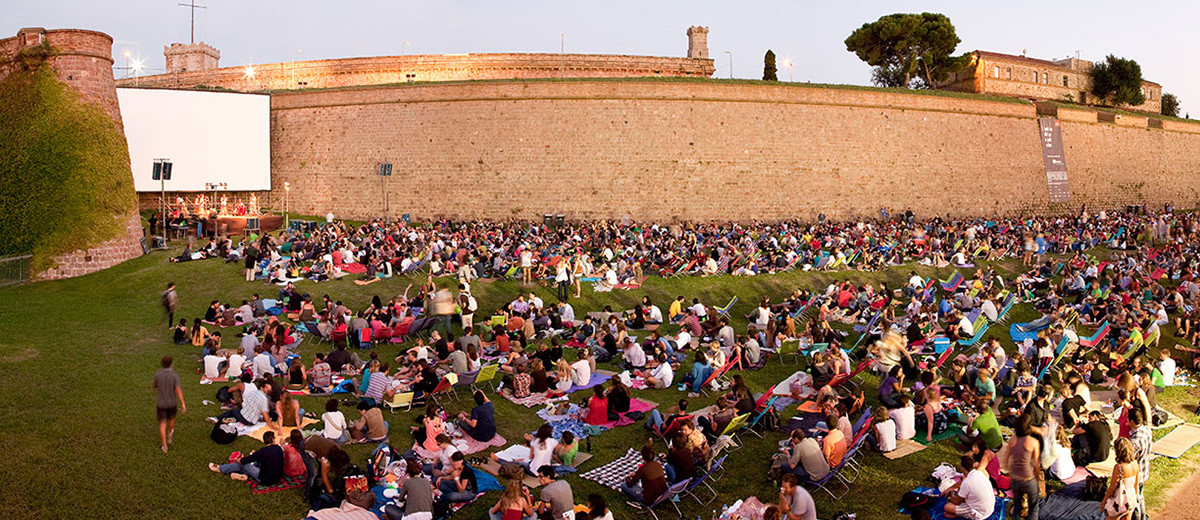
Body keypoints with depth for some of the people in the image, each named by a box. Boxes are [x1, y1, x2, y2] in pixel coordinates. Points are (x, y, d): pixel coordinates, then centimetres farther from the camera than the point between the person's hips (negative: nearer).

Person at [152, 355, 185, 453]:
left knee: (162, 424, 6)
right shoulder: (174, 375, -17)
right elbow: (178, 390, -22)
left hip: (161, 403, 0)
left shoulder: (157, 374, -14)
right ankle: (169, 435, 52)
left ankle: (164, 446, 3)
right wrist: (183, 404, -20)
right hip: (172, 403, 0)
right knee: (171, 418, 27)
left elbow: (154, 386, 4)